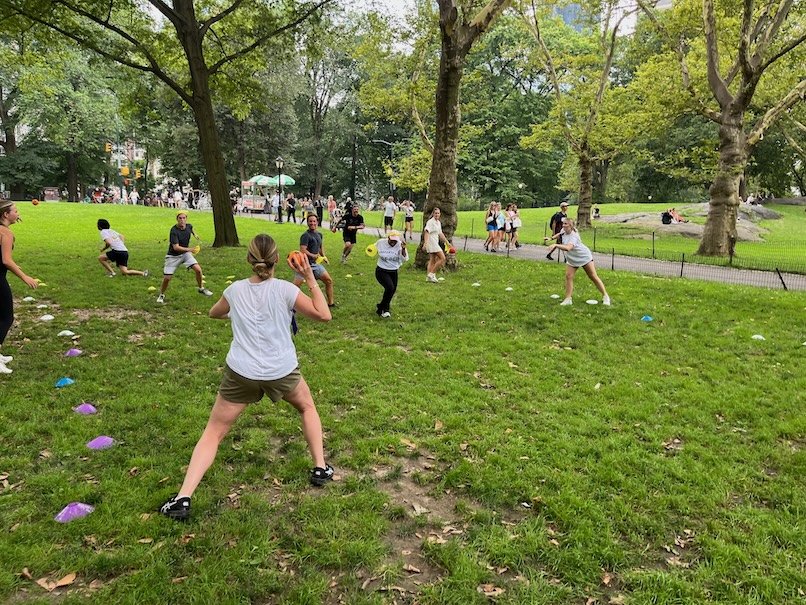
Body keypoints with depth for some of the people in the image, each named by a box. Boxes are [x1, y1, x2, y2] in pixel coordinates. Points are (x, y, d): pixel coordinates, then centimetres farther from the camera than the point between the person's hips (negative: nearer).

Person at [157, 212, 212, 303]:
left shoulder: (189, 226, -7)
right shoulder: (174, 231, -25)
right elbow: (176, 247, -32)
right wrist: (189, 249, -42)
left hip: (185, 253, 4)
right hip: (173, 256, -4)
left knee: (198, 269, -14)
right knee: (167, 278, -6)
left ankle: (201, 289, 9)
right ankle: (161, 295, 21)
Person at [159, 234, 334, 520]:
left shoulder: (235, 290, 0)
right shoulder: (285, 289, -10)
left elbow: (214, 313, 21)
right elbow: (324, 315, -5)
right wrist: (310, 277, -2)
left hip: (240, 373, 1)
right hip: (282, 371, -1)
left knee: (213, 433, 10)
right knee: (307, 407, 29)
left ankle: (183, 499, 0)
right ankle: (321, 468, 29)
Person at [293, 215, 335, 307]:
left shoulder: (319, 234, 10)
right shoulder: (306, 235, -15)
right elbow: (302, 251, -24)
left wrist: (323, 256, 13)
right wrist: (313, 256, -13)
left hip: (315, 264, 8)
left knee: (329, 280, 10)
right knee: (295, 285, -11)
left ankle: (331, 302, 22)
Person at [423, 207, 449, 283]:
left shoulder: (438, 223, 16)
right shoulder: (430, 222, -13)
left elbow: (440, 233, 25)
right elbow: (427, 232, -23)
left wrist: (446, 242, 27)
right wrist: (425, 242, -34)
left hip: (435, 243, 9)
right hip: (431, 242, -9)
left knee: (432, 260, 10)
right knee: (442, 258, -11)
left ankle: (429, 277, 11)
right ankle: (431, 274, -10)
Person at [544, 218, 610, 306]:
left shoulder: (573, 236, -34)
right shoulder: (564, 230, -10)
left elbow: (568, 248, -53)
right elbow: (560, 235, 18)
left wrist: (555, 245, -61)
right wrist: (551, 238, 4)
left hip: (584, 257, -7)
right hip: (572, 259, 7)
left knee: (593, 277, 2)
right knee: (568, 276, -11)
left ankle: (605, 296, 14)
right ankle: (568, 299, -7)